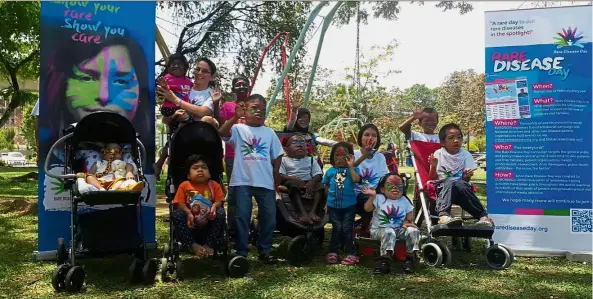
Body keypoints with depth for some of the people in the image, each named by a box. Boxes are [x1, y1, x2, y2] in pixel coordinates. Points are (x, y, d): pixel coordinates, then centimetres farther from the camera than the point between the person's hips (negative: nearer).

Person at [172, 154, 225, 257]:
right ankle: (193, 245, -30)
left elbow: (219, 201, -5)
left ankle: (209, 245, -25)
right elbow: (179, 203, -8)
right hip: (191, 223, 0)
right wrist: (188, 213, -28)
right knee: (177, 214, -28)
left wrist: (214, 206, -31)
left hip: (209, 223, 0)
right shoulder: (184, 185, -1)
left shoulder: (214, 185, 2)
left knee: (221, 212, -27)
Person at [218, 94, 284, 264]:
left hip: (266, 182, 3)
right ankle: (242, 252, 13)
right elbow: (222, 133, -20)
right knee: (242, 216, 1)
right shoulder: (238, 129, 0)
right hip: (242, 181, -3)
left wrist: (276, 178, 8)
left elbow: (277, 156, 13)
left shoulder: (269, 132, 10)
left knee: (269, 217, 7)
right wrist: (236, 117, -30)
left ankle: (265, 251, 21)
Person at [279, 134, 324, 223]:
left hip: (309, 184, 3)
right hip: (291, 183, -3)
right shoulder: (284, 160, 11)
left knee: (320, 185, -25)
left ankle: (313, 211, -34)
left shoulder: (310, 160, 19)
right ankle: (302, 212, -44)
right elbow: (280, 176, -4)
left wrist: (312, 181, -18)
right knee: (293, 183, -36)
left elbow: (318, 175, 6)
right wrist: (294, 178, -21)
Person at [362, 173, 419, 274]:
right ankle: (384, 261, -34)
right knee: (389, 233, -37)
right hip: (379, 229, -4)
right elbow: (367, 209, -15)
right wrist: (372, 196, -30)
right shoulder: (379, 198, -2)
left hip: (399, 229, 4)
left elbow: (410, 214, 14)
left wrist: (407, 222, -7)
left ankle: (410, 258, -11)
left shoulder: (404, 200, 12)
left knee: (413, 231, -20)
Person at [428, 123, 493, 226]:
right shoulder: (438, 154, 6)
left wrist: (466, 177, -20)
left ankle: (483, 216, -37)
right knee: (450, 183, -35)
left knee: (461, 184, -34)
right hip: (442, 187, -1)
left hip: (461, 185, 1)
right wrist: (434, 166, -17)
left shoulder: (466, 155, 9)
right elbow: (432, 178, 2)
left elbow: (465, 180, 3)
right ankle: (443, 216, -56)